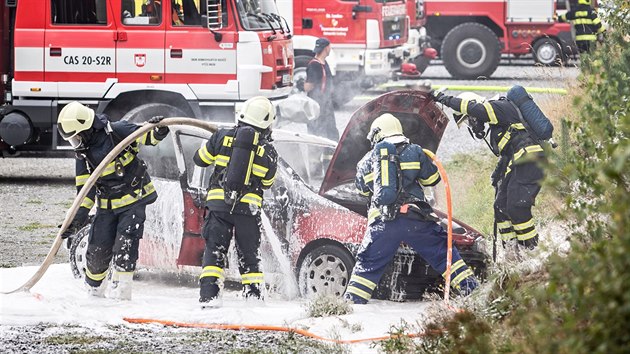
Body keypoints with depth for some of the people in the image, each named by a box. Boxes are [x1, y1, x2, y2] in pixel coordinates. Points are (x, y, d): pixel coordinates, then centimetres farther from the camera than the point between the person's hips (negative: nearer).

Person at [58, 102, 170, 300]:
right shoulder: (83, 154, 2)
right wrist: (77, 221, -6)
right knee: (98, 250, 4)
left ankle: (120, 295, -10)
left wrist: (158, 132, -42)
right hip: (107, 206, 5)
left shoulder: (116, 132, -14)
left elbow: (147, 137, -18)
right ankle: (93, 292, 25)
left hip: (134, 200, -5)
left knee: (125, 247, -15)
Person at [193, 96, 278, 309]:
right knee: (249, 256, 12)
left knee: (214, 252, 4)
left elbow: (200, 159, 11)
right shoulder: (268, 151, 3)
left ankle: (209, 296, -8)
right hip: (248, 208, 0)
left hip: (218, 204, 0)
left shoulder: (223, 137, 1)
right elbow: (267, 183, 14)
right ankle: (255, 297, 8)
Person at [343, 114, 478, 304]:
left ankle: (352, 300, 1)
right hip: (415, 218, 0)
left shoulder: (370, 158, 12)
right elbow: (432, 178, 18)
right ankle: (469, 287, 3)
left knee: (368, 262, 9)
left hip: (382, 222, 0)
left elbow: (362, 188, 23)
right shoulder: (415, 152, 10)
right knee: (443, 252, 10)